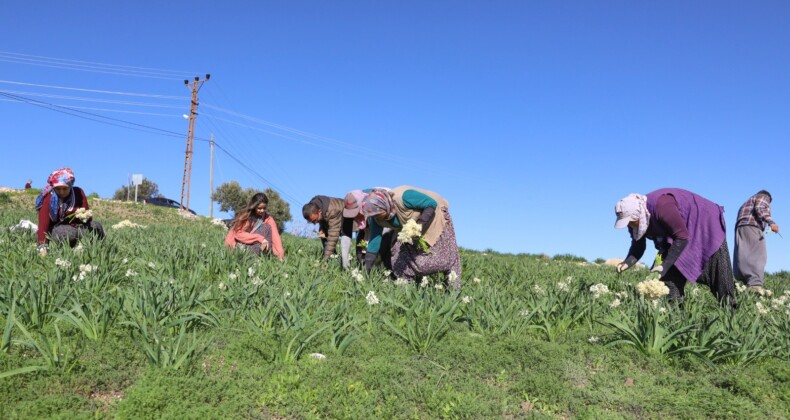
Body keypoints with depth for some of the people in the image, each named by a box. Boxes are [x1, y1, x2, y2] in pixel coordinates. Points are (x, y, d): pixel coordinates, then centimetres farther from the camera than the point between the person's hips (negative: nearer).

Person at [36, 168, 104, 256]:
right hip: (56, 228, -3)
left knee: (96, 226, -25)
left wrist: (85, 216, -33)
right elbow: (43, 223, -23)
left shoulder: (78, 192, -5)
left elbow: (87, 213, -5)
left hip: (76, 226, 3)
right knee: (70, 233, -37)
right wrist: (43, 246, -36)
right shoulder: (48, 199, -14)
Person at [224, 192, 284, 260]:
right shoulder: (245, 215, -8)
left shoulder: (268, 219, -3)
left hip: (254, 246, 4)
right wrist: (259, 238, -27)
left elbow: (275, 236, -18)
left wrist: (280, 253, -35)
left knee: (266, 227, -19)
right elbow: (238, 234, -16)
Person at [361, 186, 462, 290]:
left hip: (433, 214, -6)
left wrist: (418, 225, -39)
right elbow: (374, 242, -13)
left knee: (445, 255, -7)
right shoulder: (377, 218, -18)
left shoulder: (402, 198, -39)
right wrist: (366, 272, -15)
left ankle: (455, 291, 2)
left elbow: (432, 204, -31)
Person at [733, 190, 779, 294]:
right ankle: (755, 284, -36)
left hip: (740, 227, 9)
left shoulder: (749, 201, 38)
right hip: (752, 226, -9)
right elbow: (759, 209, -7)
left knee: (743, 256, 0)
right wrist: (771, 222, -17)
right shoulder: (764, 197, 15)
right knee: (757, 255, -20)